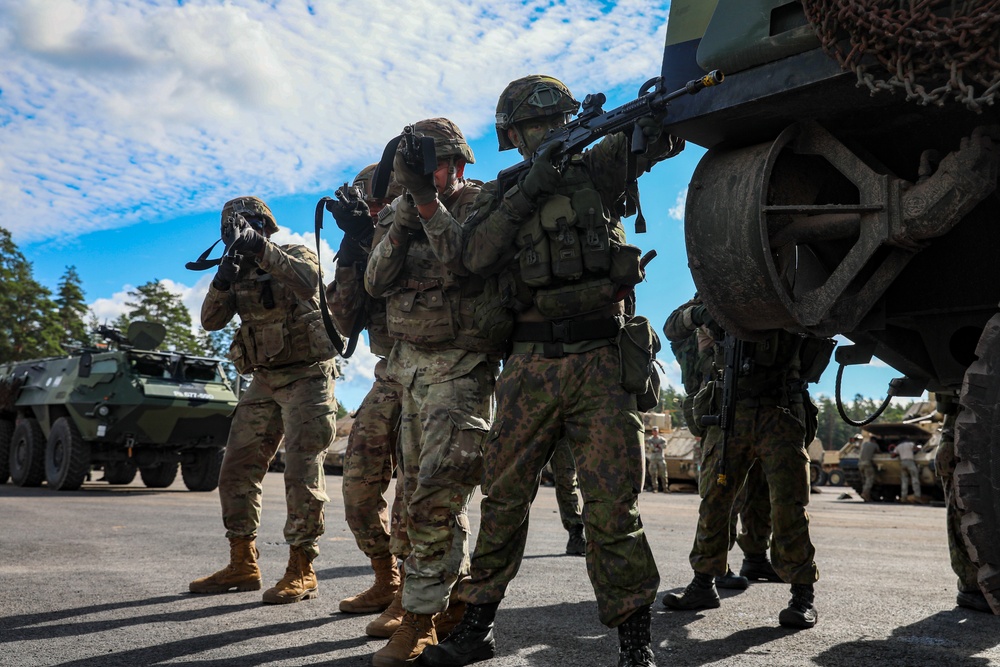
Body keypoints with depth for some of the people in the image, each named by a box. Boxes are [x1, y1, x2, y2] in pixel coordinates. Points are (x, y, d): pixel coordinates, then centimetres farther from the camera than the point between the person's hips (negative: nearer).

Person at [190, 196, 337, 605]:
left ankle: (301, 572, -3)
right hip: (262, 383, 7)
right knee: (236, 472, 5)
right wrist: (224, 278, -15)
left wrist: (262, 249, -30)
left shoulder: (295, 256, -3)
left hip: (305, 377, -6)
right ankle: (242, 566, 16)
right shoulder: (239, 274, 12)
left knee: (303, 475, -8)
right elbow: (211, 321, 0)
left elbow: (308, 283, -26)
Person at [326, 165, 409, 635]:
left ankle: (410, 598, -2)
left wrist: (374, 237, -18)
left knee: (413, 485, -12)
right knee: (359, 483, 8)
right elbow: (346, 321, 6)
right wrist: (351, 251, -2)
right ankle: (385, 584, 22)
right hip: (388, 379, 8)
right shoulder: (370, 248, 16)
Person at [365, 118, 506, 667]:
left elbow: (466, 261, -21)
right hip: (410, 365, 7)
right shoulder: (402, 215, 13)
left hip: (461, 367, -7)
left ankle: (420, 617, -6)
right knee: (428, 495, 12)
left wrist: (427, 199, -23)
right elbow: (376, 282, 0)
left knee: (434, 493, -15)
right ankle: (459, 596, 27)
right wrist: (406, 211, -10)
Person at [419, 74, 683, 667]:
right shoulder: (501, 195, 13)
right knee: (504, 496, 6)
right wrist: (528, 191, -13)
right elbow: (478, 255, -6)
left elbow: (660, 136, 2)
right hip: (530, 363, 2)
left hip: (600, 361, -1)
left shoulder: (597, 168, 12)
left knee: (612, 503, -4)